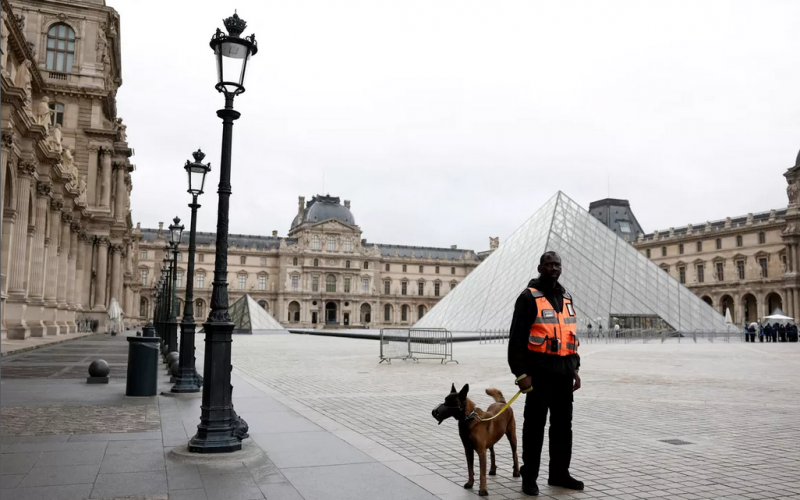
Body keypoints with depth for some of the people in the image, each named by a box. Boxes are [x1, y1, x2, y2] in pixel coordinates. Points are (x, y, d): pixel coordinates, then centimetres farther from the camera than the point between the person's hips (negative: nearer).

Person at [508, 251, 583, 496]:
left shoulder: (566, 298, 14)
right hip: (540, 372, -7)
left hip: (564, 372, 7)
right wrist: (521, 373, -17)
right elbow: (517, 338, -12)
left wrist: (575, 368, 16)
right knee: (535, 425, 2)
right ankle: (529, 477, 13)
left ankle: (559, 473, 26)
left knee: (563, 425, 13)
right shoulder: (529, 297, -8)